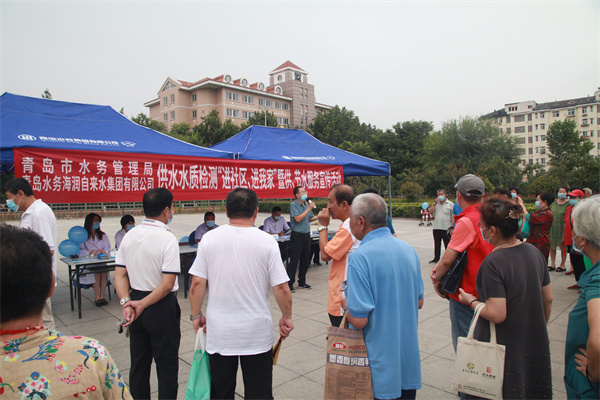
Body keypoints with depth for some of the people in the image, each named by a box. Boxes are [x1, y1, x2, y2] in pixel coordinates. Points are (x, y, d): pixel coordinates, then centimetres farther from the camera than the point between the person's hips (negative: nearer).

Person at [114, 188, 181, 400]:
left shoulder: (129, 236, 2)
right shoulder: (167, 239, -19)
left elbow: (119, 275, 1)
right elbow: (167, 284, -22)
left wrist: (127, 303, -6)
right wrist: (143, 304, -12)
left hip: (135, 305, 7)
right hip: (162, 308, -6)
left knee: (138, 363, 20)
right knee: (166, 366, 9)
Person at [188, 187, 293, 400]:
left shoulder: (209, 238, -7)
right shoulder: (266, 241, -12)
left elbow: (197, 283, -6)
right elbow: (281, 288, -11)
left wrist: (196, 315, 9)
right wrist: (286, 318, 5)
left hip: (219, 333, 2)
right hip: (257, 334, -1)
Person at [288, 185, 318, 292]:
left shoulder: (307, 204, 12)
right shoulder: (293, 205, -9)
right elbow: (298, 219, -19)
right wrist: (309, 208, -16)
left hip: (306, 235, 7)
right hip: (297, 235, -7)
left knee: (305, 260, 12)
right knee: (294, 260, -5)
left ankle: (302, 282, 24)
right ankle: (289, 284, 3)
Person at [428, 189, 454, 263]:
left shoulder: (450, 204, 1)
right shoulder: (436, 204, 13)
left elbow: (453, 216, -2)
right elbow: (431, 212, 2)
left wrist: (451, 227, -9)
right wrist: (435, 203, -6)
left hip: (446, 228, -4)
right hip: (436, 228, 4)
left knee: (447, 244, 4)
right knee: (436, 244, 10)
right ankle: (436, 258, 19)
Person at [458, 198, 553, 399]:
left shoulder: (493, 262, -26)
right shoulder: (534, 252, -3)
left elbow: (497, 315, -27)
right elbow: (548, 299, 7)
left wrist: (471, 301, -10)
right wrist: (540, 328, 21)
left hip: (504, 347, -7)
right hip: (535, 344, 7)